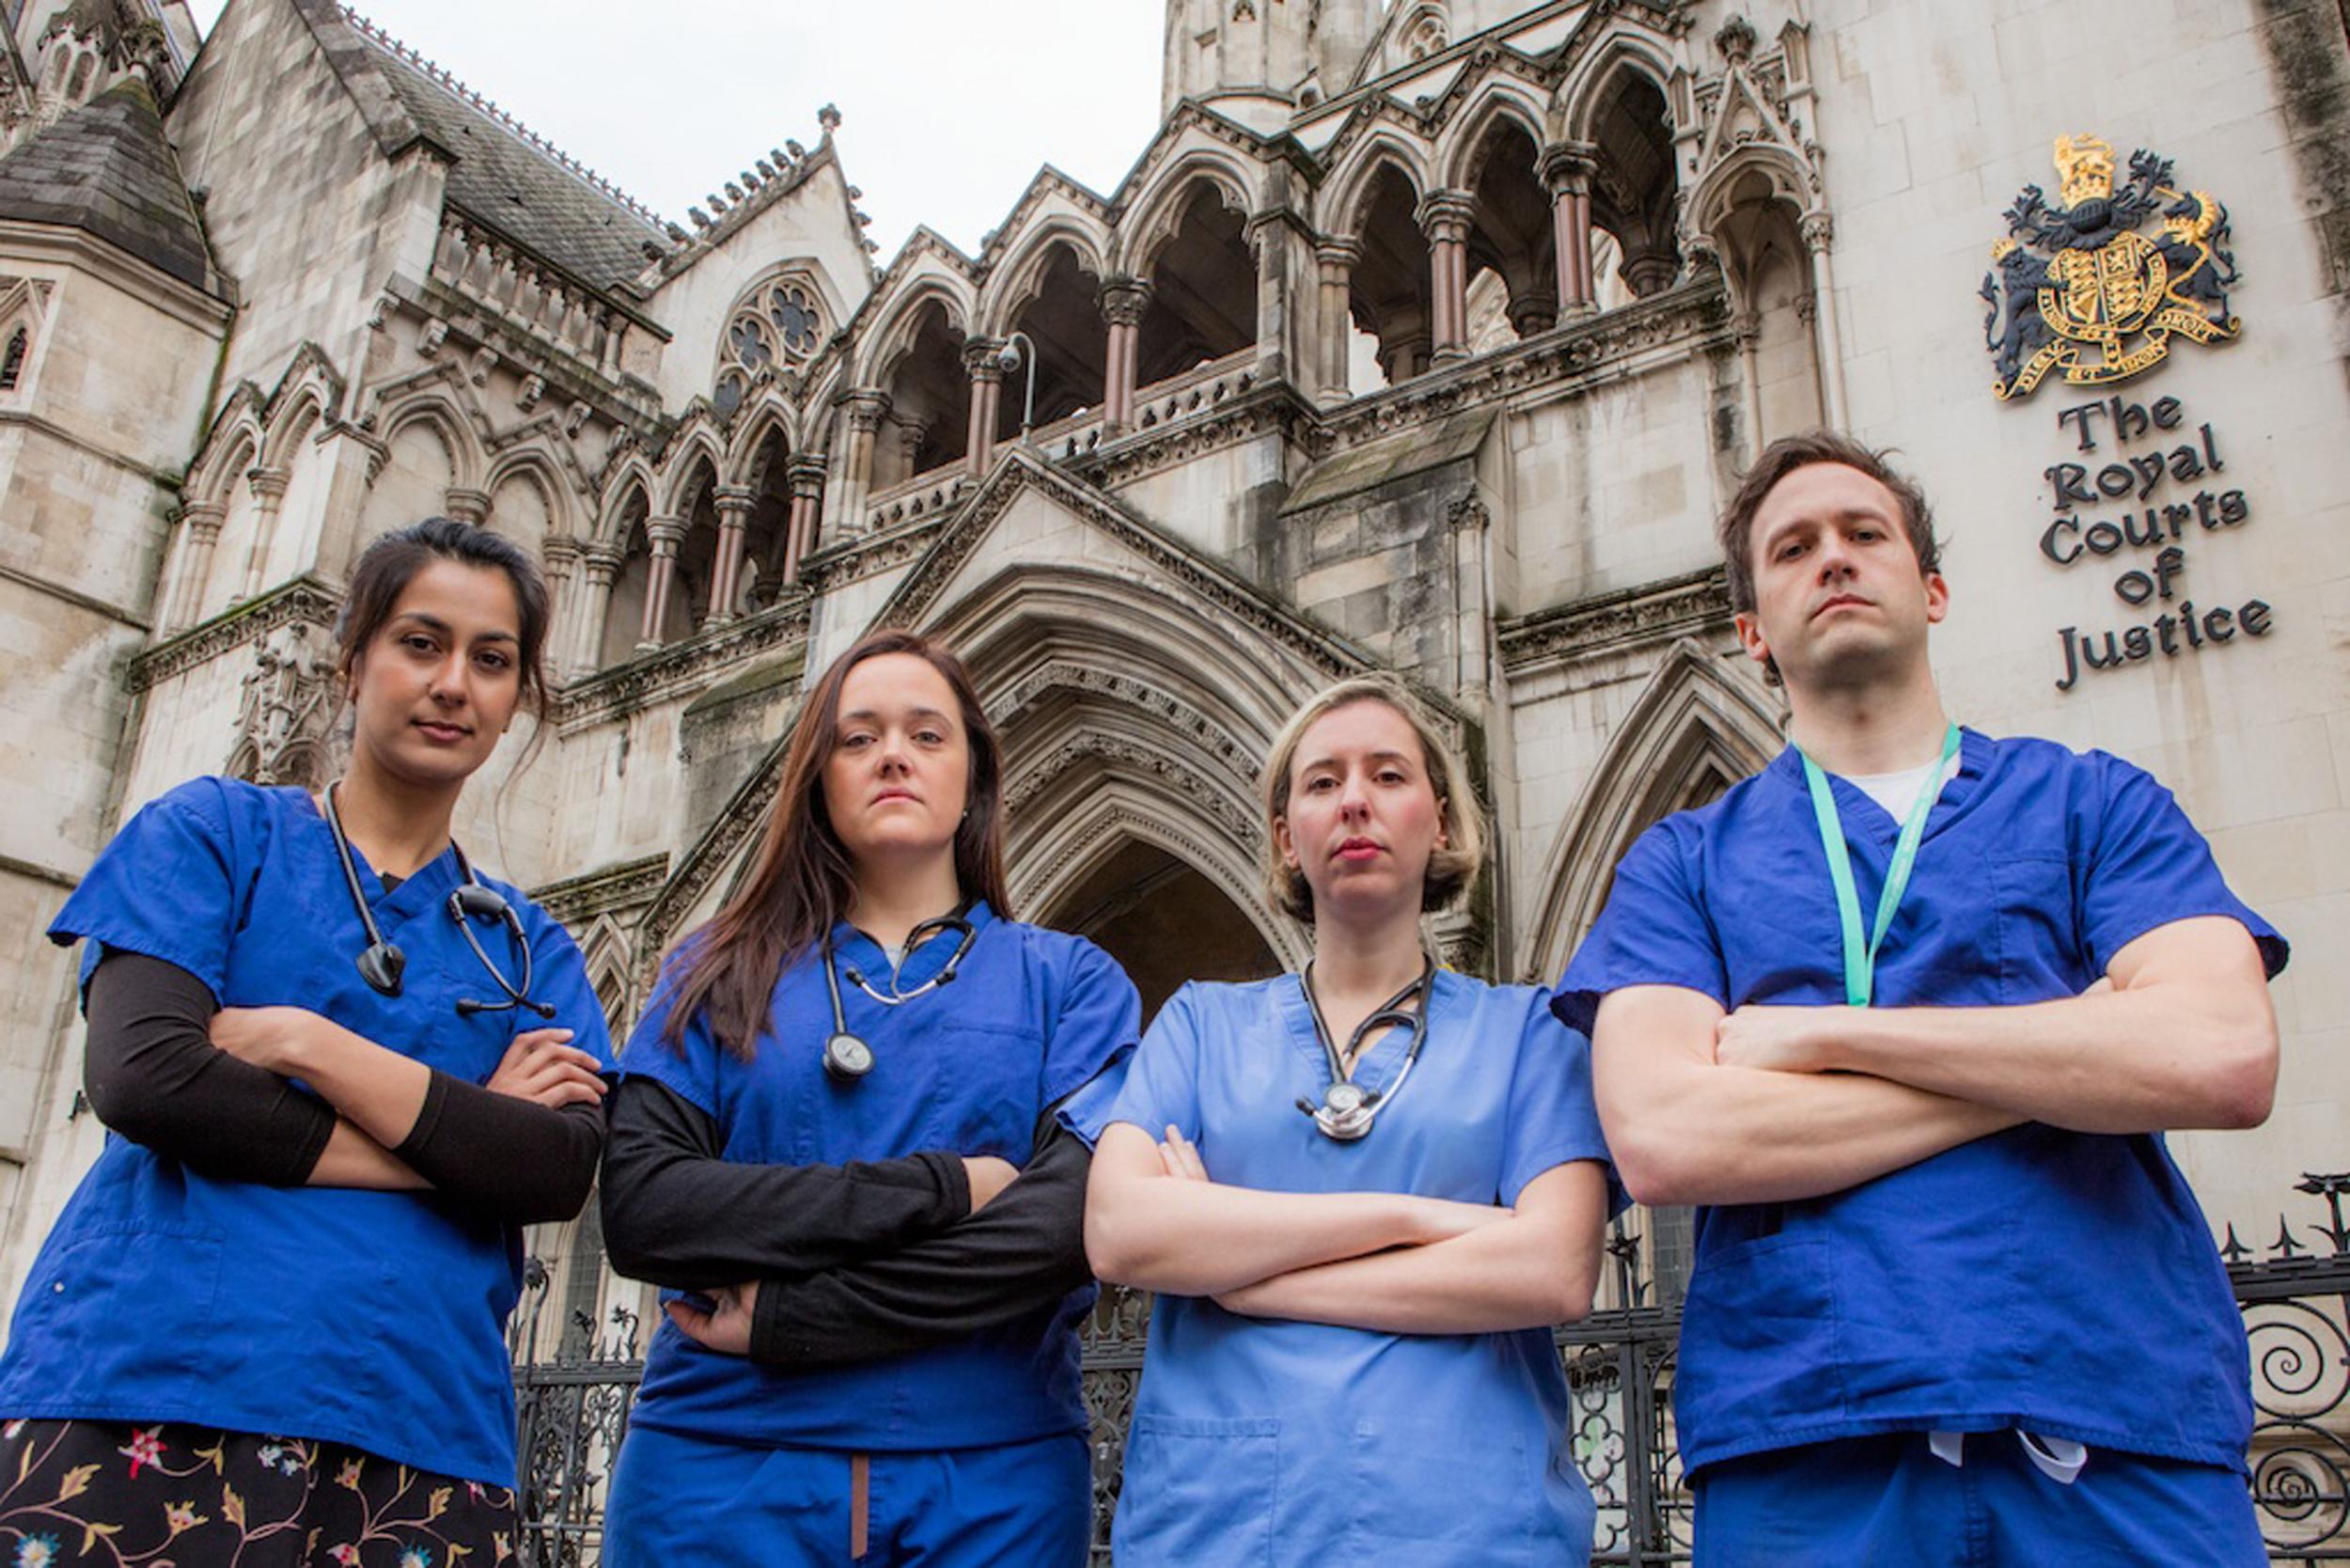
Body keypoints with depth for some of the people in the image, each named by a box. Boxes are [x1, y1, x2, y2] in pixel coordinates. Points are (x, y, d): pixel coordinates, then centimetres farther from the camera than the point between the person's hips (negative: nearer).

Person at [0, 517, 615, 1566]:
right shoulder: (212, 831, 8)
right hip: (154, 1388, -2)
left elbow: (564, 1172, -3)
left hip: (420, 1433, 2)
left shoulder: (528, 946, 14)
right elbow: (142, 1074, -9)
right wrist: (461, 1132, -8)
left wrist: (305, 1042, -10)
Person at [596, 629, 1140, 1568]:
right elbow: (638, 1207, -6)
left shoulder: (1070, 980, 4)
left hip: (991, 1479, 0)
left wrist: (785, 1316, -14)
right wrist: (937, 1187, -14)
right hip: (721, 1463, 1)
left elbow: (1073, 1217, -11)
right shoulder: (721, 973, 8)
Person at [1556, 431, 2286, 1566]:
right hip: (1804, 1449, 0)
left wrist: (1822, 1032, -7)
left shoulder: (2092, 801, 9)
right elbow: (1661, 1140, -9)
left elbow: (2224, 1057, -8)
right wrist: (2067, 1059, -6)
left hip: (2122, 1436, 1)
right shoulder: (1681, 862, 8)